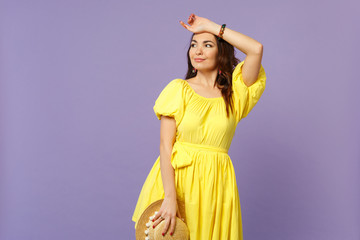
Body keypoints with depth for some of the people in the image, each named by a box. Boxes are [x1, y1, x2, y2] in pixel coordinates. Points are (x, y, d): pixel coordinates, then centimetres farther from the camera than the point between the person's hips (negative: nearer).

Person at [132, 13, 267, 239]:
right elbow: (165, 146, -8)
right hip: (175, 175, -1)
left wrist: (211, 26, -6)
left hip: (215, 180, 1)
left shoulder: (234, 92, 3)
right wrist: (170, 197, -18)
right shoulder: (178, 89, -2)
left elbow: (256, 49, -11)